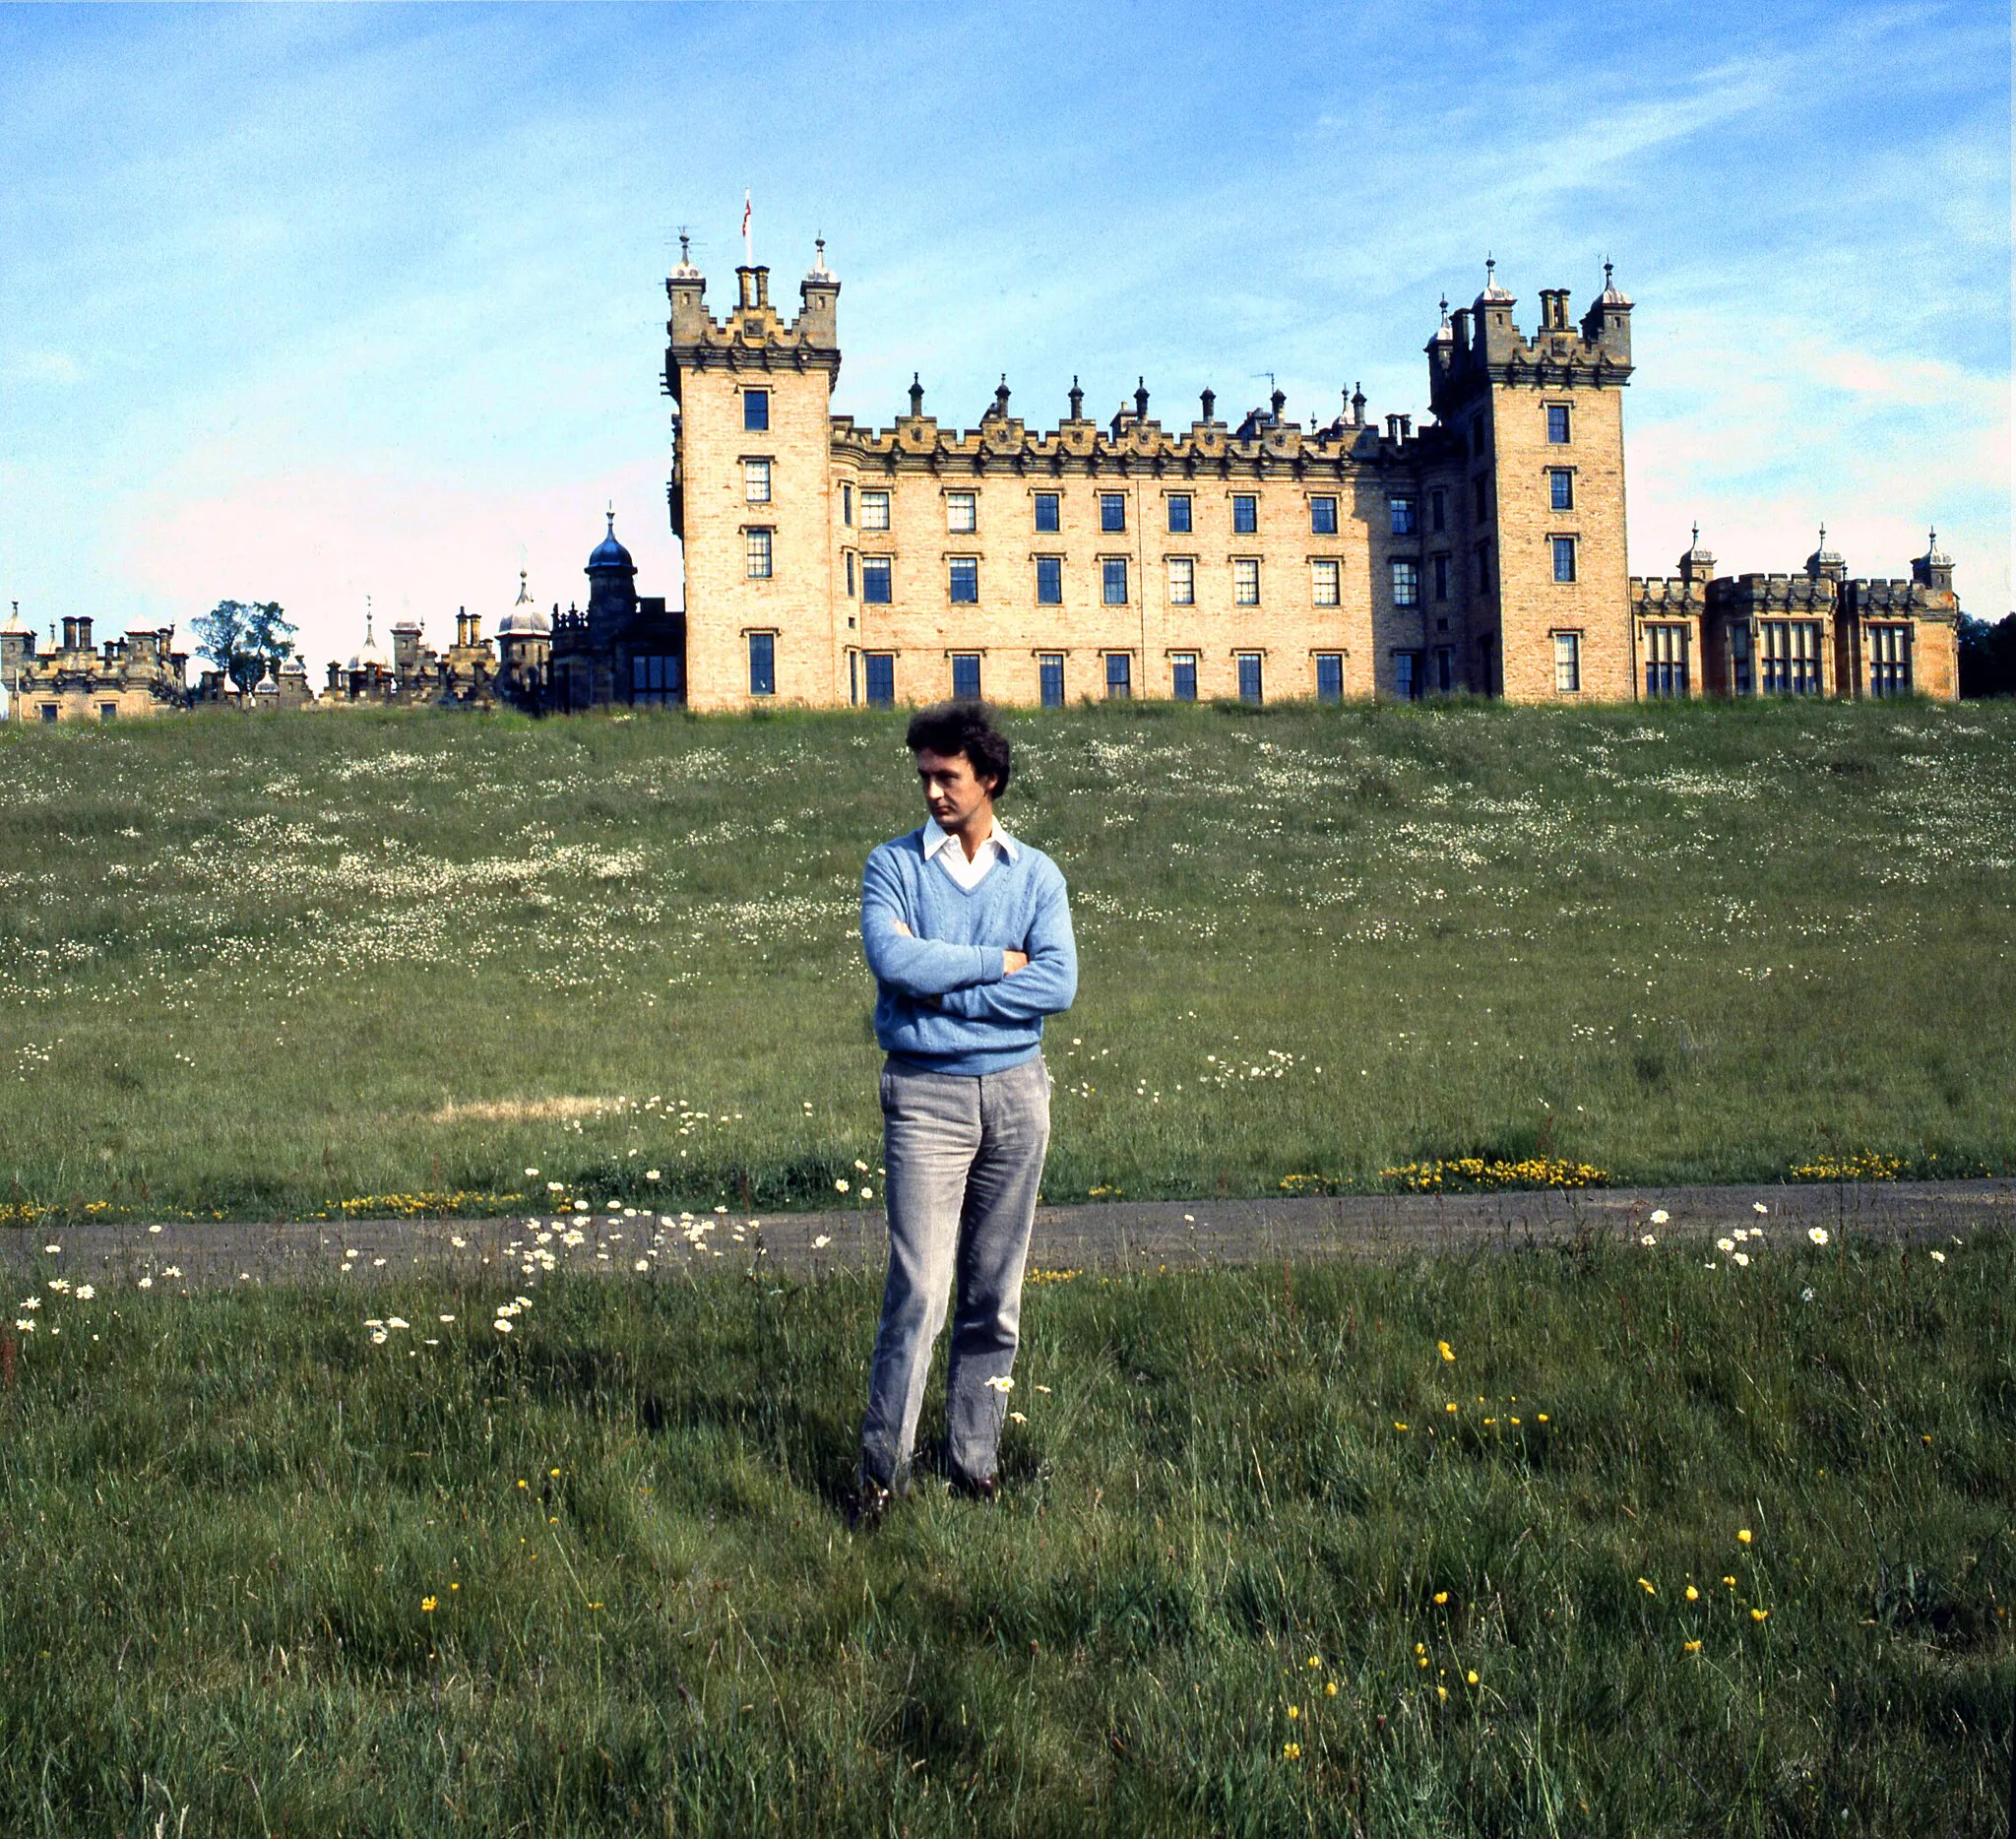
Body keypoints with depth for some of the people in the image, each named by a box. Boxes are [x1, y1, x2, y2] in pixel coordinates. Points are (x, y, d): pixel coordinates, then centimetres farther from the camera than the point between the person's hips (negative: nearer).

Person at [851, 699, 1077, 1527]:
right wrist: (997, 964, -10)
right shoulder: (893, 865, 3)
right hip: (925, 1093, -3)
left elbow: (1058, 984, -7)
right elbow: (891, 959, -15)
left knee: (996, 1293, 8)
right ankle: (881, 1465, 0)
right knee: (919, 1286, -10)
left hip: (1015, 1091, 3)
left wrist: (943, 988, -12)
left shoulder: (1036, 875, 7)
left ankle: (974, 1459, 19)